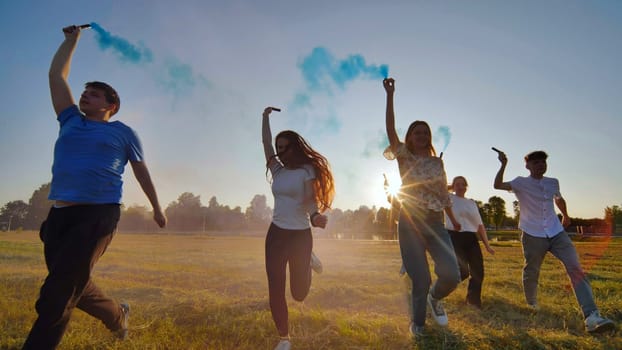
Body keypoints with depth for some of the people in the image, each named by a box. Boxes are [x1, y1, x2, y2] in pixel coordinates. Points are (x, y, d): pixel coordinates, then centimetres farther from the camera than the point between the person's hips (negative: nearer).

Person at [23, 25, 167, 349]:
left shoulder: (122, 132, 7)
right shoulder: (71, 121, 18)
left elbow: (141, 171, 12)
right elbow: (56, 75, 22)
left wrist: (157, 208, 15)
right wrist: (71, 40, 25)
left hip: (97, 215, -6)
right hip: (59, 214, 6)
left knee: (57, 295, -8)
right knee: (73, 287, 14)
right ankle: (118, 316, 36)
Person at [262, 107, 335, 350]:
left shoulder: (307, 171, -5)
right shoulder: (278, 171, 9)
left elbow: (311, 200, -16)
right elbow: (265, 143, 12)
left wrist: (316, 215, -36)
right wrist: (266, 117, 16)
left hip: (300, 235, -4)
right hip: (276, 233, 4)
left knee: (299, 293, 4)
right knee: (275, 290, 0)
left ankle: (307, 262, 36)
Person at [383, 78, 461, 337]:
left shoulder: (437, 162, 11)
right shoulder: (405, 157, 1)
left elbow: (444, 193, 19)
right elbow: (390, 130, -12)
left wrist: (453, 218, 25)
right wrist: (390, 95, -16)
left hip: (435, 223, 3)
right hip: (410, 224, -3)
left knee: (451, 275, -13)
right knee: (421, 280, -2)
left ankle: (434, 298, 24)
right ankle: (417, 323, 26)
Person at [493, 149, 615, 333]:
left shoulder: (553, 183, 11)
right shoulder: (521, 183, -4)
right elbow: (498, 185, -19)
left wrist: (565, 215, 44)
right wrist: (503, 165, -28)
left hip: (557, 234, 4)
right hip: (533, 236, -4)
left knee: (576, 269, -12)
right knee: (531, 273, 7)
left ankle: (592, 317, -17)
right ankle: (531, 307, 33)